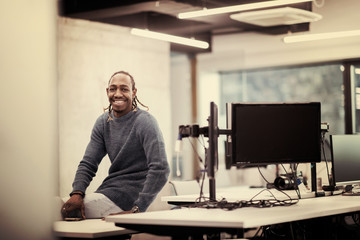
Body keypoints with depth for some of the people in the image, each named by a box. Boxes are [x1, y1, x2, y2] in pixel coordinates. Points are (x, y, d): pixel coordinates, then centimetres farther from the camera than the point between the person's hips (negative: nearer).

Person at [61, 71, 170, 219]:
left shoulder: (145, 122, -12)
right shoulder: (103, 122, 10)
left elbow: (160, 170, -21)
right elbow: (88, 163, 7)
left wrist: (137, 210, -28)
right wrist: (77, 193, -14)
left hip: (129, 193, -7)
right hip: (108, 187, 7)